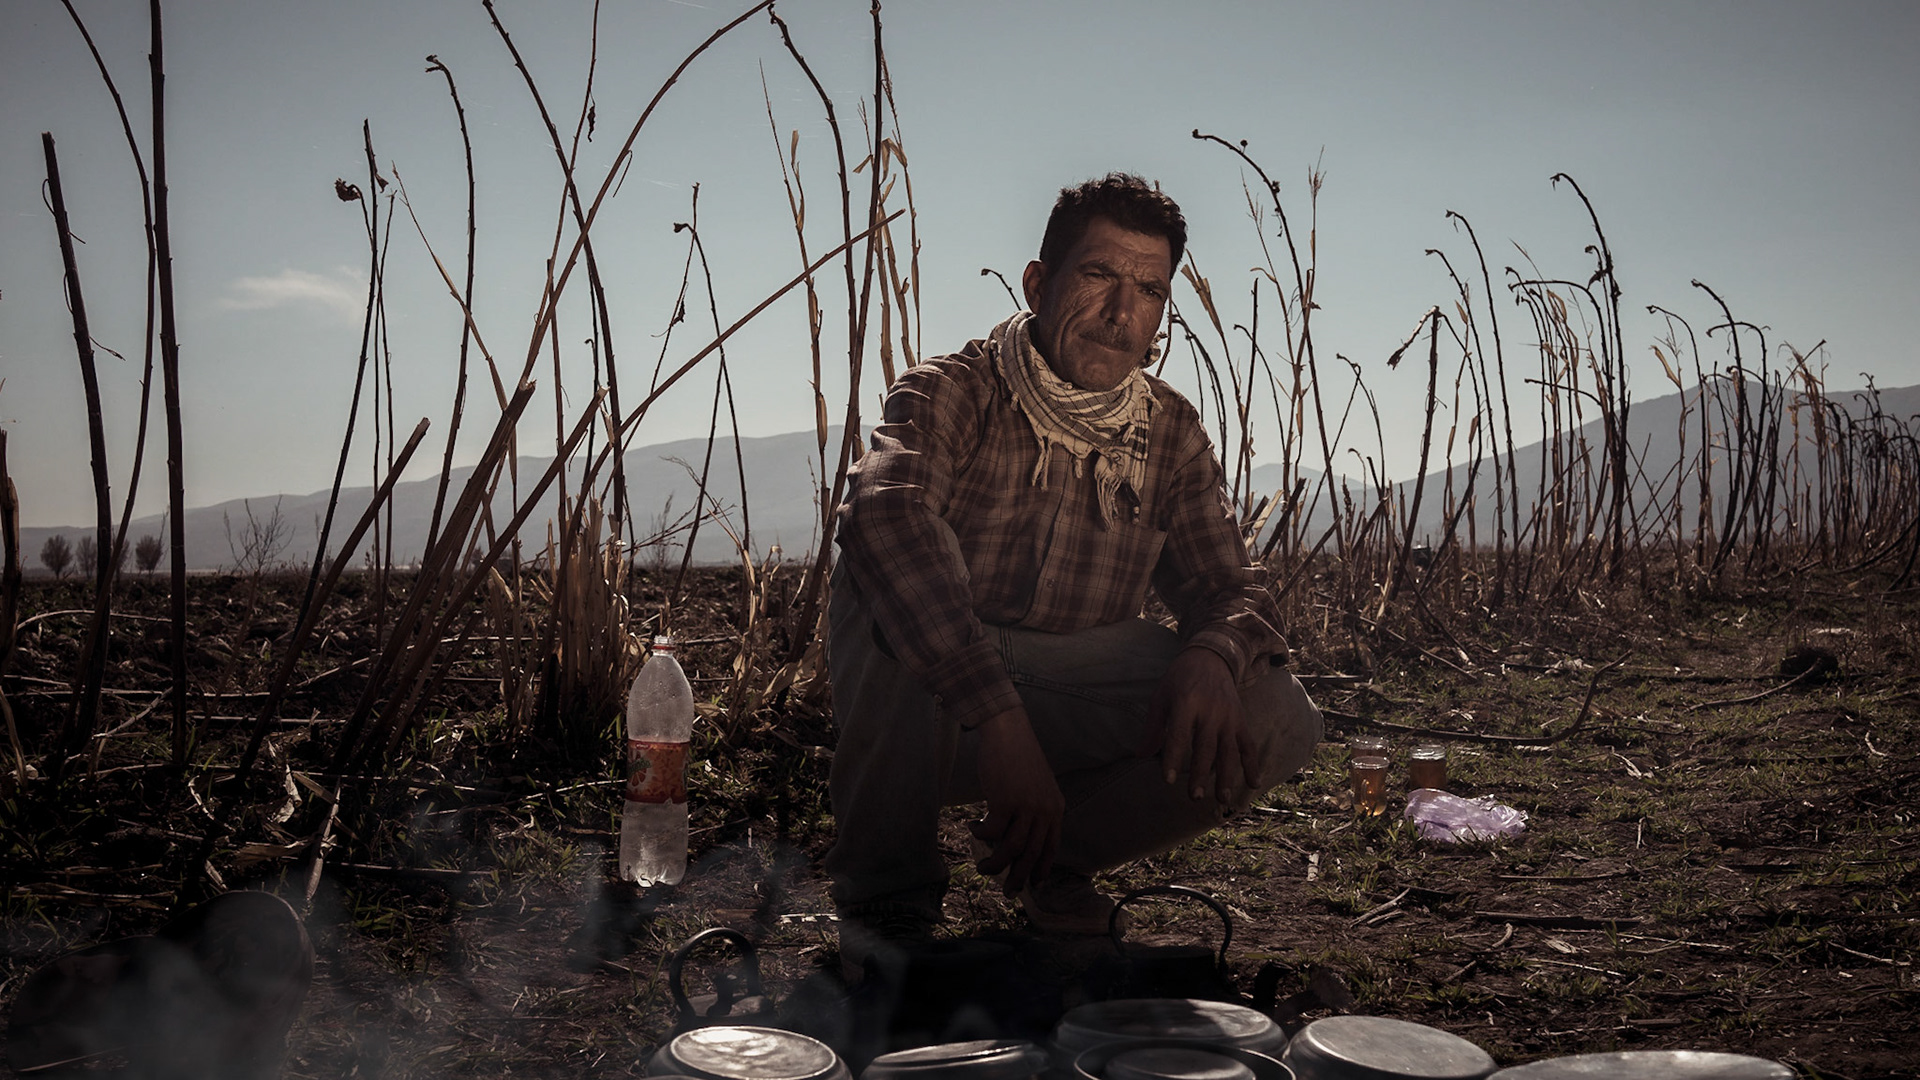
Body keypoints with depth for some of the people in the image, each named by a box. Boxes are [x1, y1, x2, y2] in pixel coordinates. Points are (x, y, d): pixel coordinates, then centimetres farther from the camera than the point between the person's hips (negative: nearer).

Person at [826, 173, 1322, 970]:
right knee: (888, 582, -36)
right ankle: (884, 894, -14)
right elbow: (886, 512, -38)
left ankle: (1046, 854, 7)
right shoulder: (951, 395, -16)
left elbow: (1231, 588, 2)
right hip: (929, 714, -4)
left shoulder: (1171, 434, 1)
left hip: (1074, 707, 4)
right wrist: (998, 718, -49)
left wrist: (1212, 657, -26)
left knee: (1278, 720, -17)